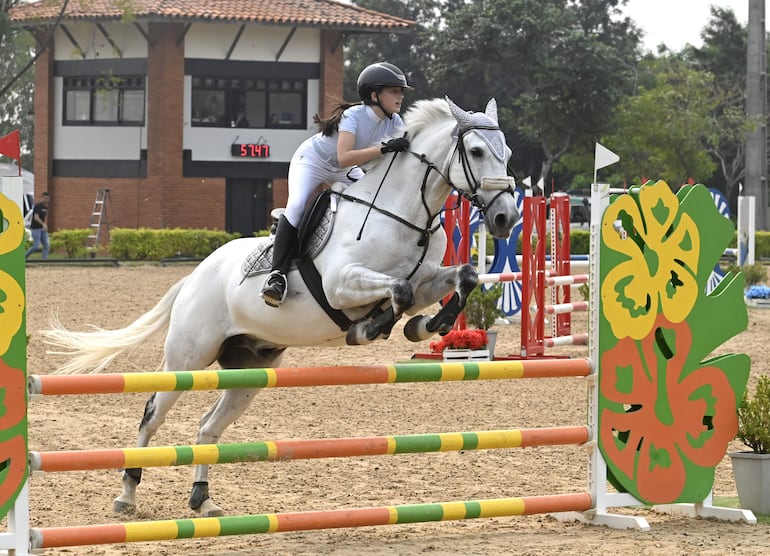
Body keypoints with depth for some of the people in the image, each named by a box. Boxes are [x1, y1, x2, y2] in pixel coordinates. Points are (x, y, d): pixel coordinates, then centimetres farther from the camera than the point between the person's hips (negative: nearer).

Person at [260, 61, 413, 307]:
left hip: (344, 172, 7)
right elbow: (344, 158, -45)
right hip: (311, 161, -7)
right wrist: (384, 149, -53)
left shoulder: (393, 122, -14)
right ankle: (277, 275, -32)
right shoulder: (353, 116, -33)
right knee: (296, 205, -30)